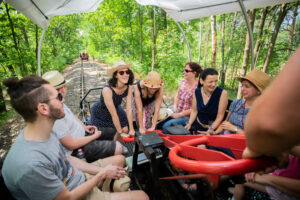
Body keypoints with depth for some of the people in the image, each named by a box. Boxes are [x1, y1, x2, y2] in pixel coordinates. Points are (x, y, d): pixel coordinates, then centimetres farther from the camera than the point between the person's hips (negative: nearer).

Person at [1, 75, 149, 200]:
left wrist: (100, 170, -3)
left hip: (81, 177, 8)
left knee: (119, 159, 20)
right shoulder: (30, 164, -36)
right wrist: (103, 174, -12)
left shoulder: (45, 133, -9)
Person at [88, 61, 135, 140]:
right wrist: (120, 132, -22)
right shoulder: (107, 90, -37)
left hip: (116, 108, 5)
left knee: (125, 129, -1)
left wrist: (131, 129, -15)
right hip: (100, 112, -4)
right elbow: (113, 114, -31)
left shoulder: (128, 88, -21)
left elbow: (129, 109, -18)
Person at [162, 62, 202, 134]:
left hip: (187, 117, -7)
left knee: (166, 126, -22)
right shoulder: (183, 82, 2)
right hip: (177, 112, 7)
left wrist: (179, 115, -15)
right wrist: (175, 107, -1)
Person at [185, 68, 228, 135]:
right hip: (197, 126, 4)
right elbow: (194, 111, 6)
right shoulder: (196, 92, -5)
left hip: (214, 129, -3)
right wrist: (189, 123, -6)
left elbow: (220, 116, -12)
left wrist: (210, 130, -19)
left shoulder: (222, 93, -16)